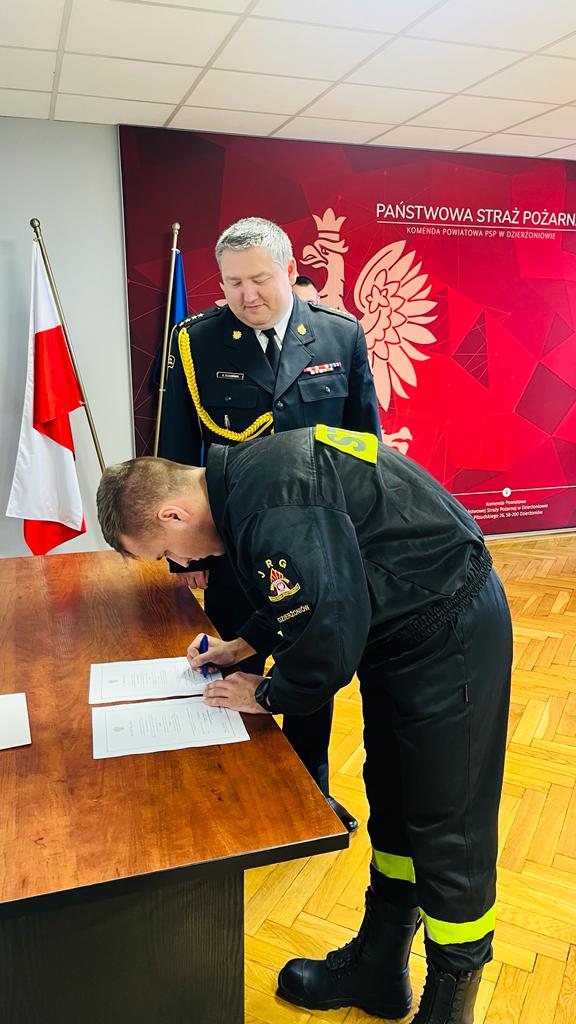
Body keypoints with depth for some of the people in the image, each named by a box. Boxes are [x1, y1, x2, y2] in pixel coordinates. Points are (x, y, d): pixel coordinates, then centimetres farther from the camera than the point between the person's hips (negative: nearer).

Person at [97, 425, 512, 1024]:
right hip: (404, 625, 10)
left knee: (447, 830, 3)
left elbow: (329, 638, -28)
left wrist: (266, 695, -9)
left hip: (450, 632, -10)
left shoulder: (273, 508, -29)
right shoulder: (246, 475, 2)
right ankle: (379, 965, 37)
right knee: (391, 801, 19)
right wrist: (245, 644, 13)